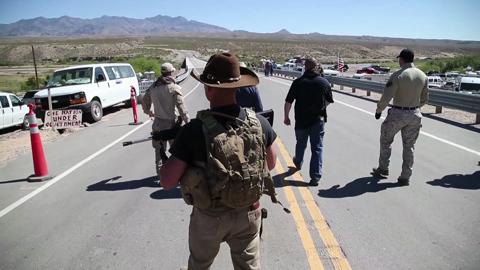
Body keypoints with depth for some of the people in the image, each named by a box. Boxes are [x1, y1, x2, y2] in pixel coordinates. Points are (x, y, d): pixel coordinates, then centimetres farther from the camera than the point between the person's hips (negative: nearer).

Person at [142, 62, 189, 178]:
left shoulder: (153, 87, 5)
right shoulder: (174, 88, -12)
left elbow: (144, 101, 18)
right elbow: (181, 107, -17)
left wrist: (148, 112, 35)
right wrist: (187, 121, -12)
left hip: (157, 123, 5)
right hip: (170, 123, -5)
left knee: (159, 149, 15)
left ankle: (160, 172, 23)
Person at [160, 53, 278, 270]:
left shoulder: (195, 130, -25)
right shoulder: (259, 122, -13)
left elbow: (167, 182, -18)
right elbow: (271, 164, 3)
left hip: (209, 217, -2)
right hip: (249, 213, 2)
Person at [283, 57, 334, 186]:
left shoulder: (298, 82, -9)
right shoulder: (324, 82, -2)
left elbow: (288, 102, -8)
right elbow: (328, 101, 9)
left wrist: (286, 116, 5)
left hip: (301, 119, 0)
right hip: (318, 120, 0)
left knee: (301, 143, 21)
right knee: (317, 147, 3)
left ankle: (298, 163, 46)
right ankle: (315, 176, -2)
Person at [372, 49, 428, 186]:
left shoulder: (398, 76, -16)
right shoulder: (423, 76, 2)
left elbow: (386, 97, -17)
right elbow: (424, 99, 9)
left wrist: (379, 110, -1)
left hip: (397, 114, -5)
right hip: (415, 115, 5)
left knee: (385, 140, 16)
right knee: (409, 146, 12)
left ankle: (383, 168, 25)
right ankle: (405, 177, 17)